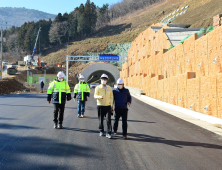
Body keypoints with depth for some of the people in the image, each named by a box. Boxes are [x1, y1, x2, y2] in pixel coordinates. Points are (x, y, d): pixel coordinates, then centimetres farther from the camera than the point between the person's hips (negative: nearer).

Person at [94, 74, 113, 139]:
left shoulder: (109, 88, 10)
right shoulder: (98, 88, 2)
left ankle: (108, 133, -4)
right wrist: (99, 97, -26)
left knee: (108, 119, -8)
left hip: (108, 106, 1)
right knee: (101, 119, 5)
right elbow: (95, 95, -4)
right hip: (100, 106, -1)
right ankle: (101, 131, 22)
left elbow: (111, 97, 12)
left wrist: (111, 105, 4)